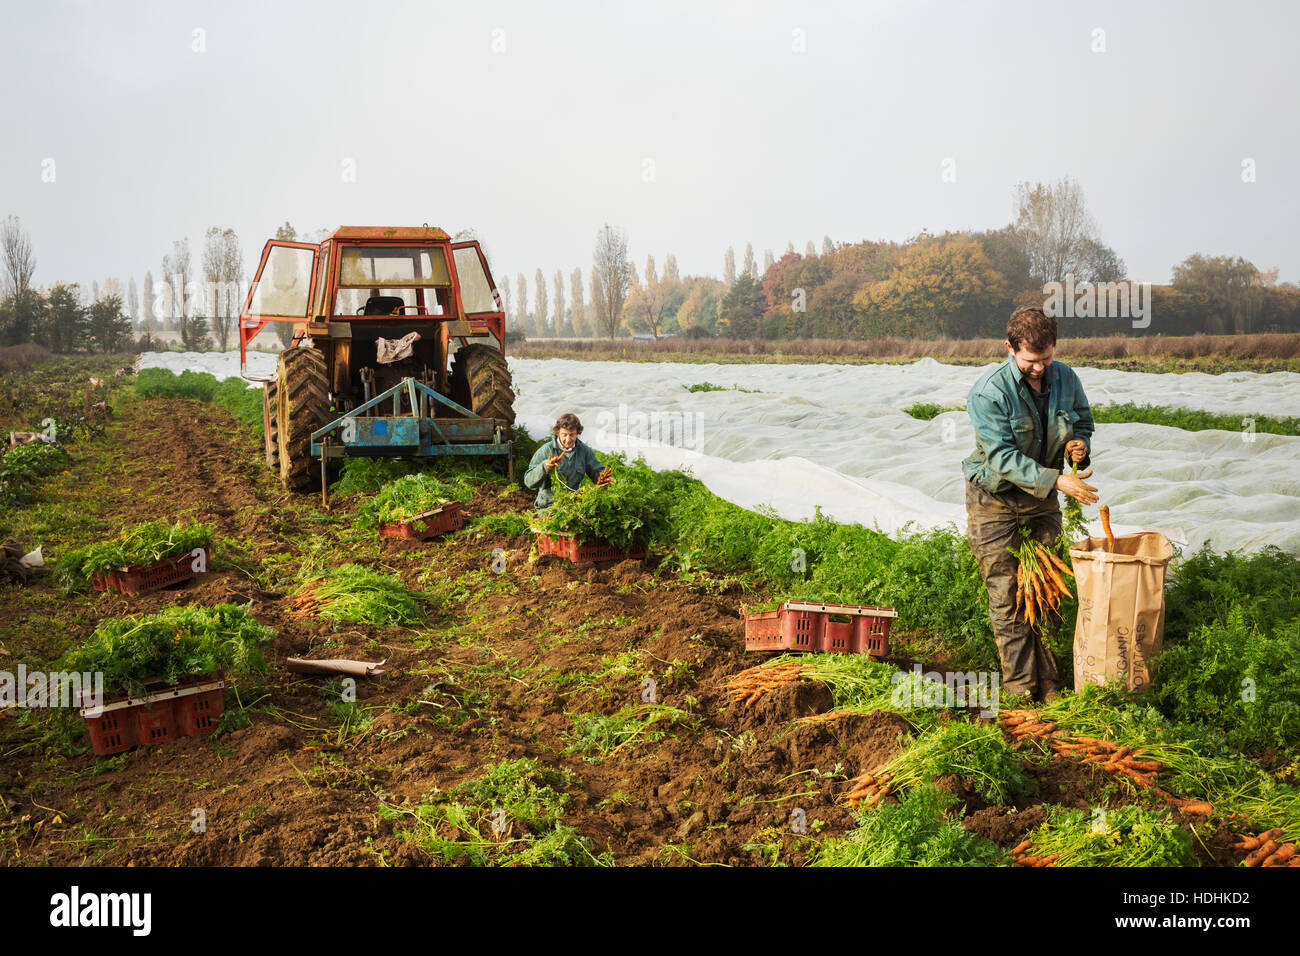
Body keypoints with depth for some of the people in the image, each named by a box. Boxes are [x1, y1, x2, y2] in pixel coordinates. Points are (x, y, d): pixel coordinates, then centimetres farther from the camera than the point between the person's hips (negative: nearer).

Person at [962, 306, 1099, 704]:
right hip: (995, 500, -5)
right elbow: (1002, 456, -24)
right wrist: (1055, 480, -33)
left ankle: (1048, 683, 19)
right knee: (1006, 595, -2)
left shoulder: (1065, 378, -3)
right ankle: (1020, 688, 5)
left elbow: (1083, 423, 14)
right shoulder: (989, 392, -21)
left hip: (1042, 498, 5)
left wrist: (1080, 445, -11)